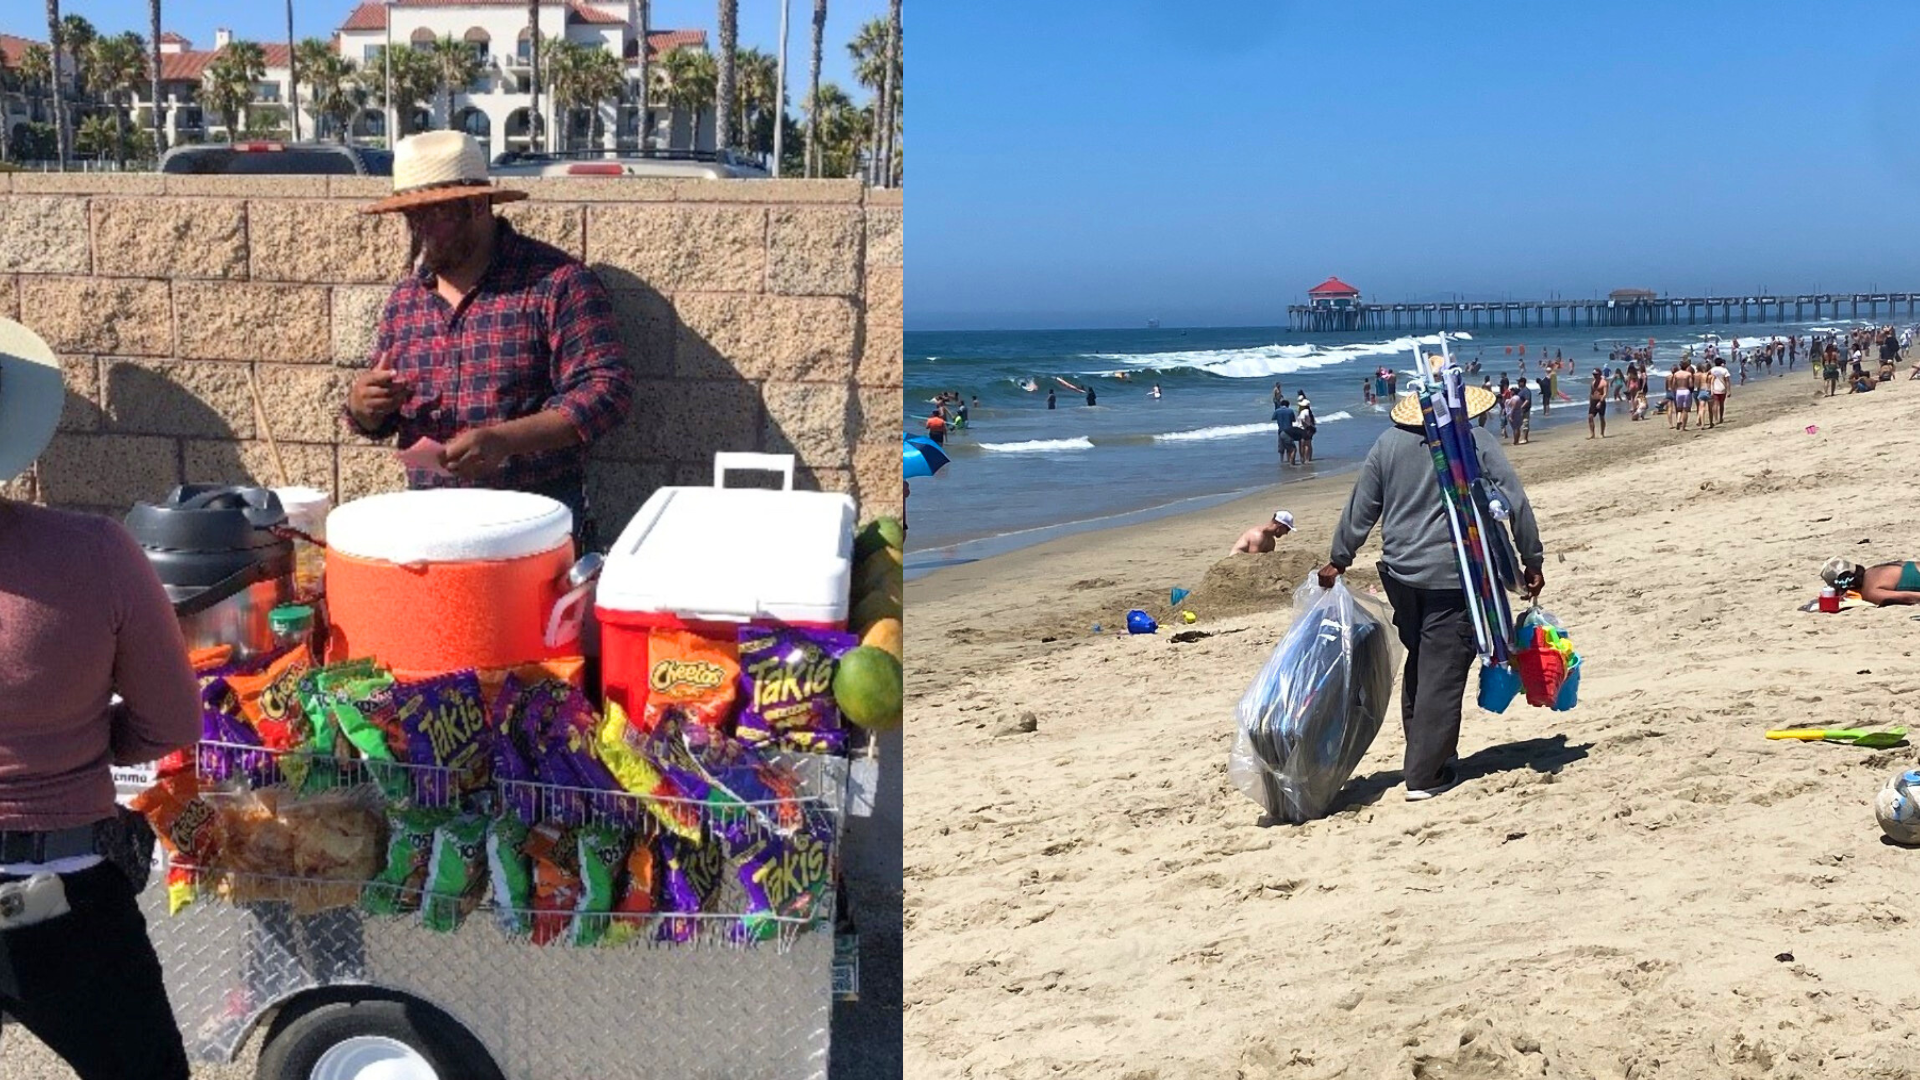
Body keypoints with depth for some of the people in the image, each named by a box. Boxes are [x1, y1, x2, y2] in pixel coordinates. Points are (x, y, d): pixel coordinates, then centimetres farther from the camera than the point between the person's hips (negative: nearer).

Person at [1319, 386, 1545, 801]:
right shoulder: (1477, 442, -6)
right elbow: (1516, 503, -5)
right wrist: (1532, 561, 5)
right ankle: (1425, 776, 1)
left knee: (1419, 664, 20)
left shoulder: (1389, 442, 2)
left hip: (1400, 573, 4)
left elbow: (1361, 508, 6)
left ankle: (1422, 756, 29)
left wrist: (1339, 559, 16)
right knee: (1443, 674, 0)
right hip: (1453, 577, -4)